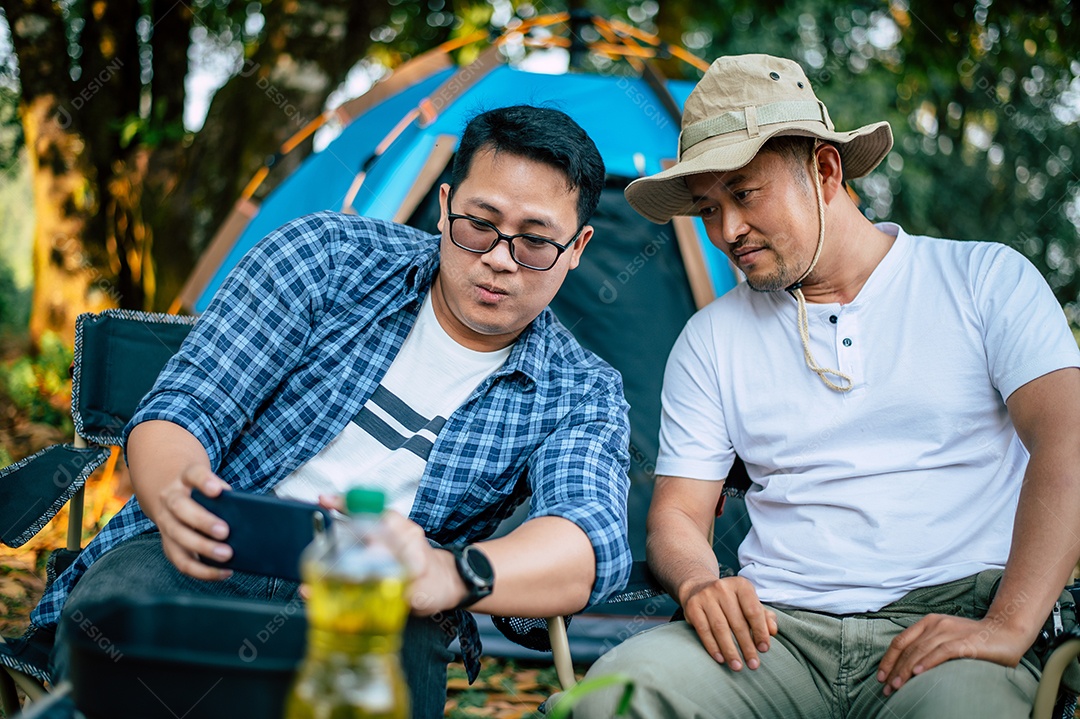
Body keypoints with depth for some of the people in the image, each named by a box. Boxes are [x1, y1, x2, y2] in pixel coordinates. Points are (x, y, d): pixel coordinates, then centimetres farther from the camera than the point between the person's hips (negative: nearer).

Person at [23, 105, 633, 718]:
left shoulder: (581, 392, 2)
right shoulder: (329, 254, 2)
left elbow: (596, 539, -19)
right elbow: (183, 406, -4)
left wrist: (451, 575, -43)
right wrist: (175, 498, -30)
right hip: (209, 559, 0)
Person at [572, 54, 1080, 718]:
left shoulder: (986, 280, 8)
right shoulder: (711, 338, 16)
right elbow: (677, 513, 12)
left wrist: (1008, 628, -19)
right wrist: (701, 584, -13)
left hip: (947, 620, -2)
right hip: (774, 627, 3)